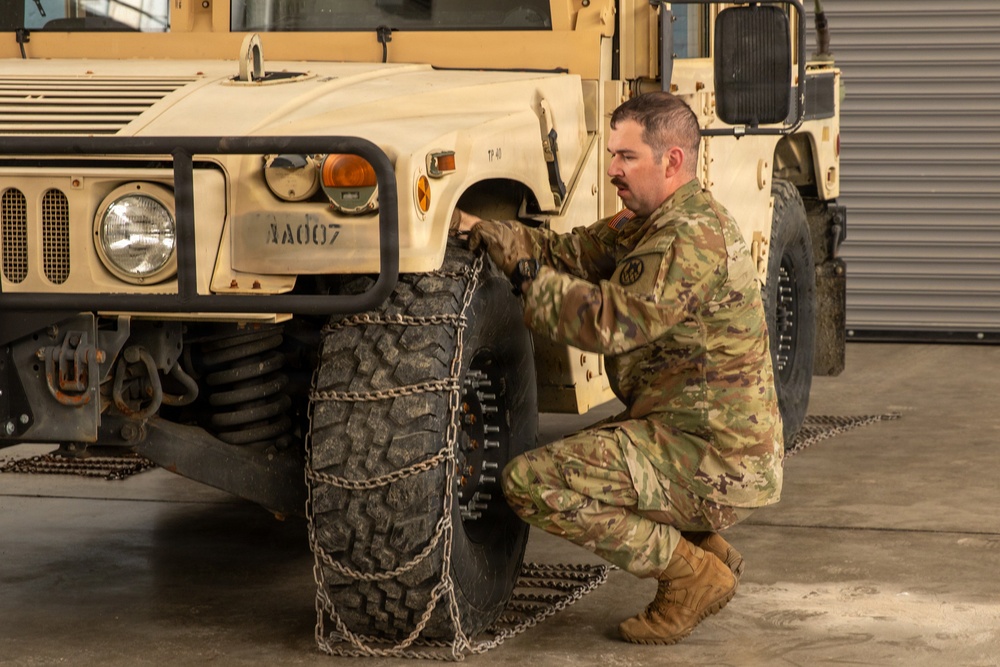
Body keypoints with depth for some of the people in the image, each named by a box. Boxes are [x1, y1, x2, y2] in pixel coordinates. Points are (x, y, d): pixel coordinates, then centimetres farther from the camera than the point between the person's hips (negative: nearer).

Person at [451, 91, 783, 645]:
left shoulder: (691, 239, -19)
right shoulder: (652, 224, 14)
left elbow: (608, 322, -25)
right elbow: (568, 254, 10)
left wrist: (528, 276, -13)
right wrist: (477, 229, -1)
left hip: (713, 463, -10)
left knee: (532, 482, -16)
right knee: (577, 452, 28)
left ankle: (689, 574, -6)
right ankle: (708, 553, 15)